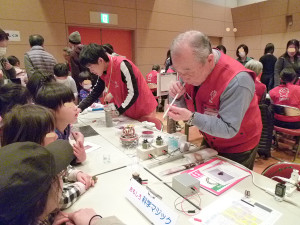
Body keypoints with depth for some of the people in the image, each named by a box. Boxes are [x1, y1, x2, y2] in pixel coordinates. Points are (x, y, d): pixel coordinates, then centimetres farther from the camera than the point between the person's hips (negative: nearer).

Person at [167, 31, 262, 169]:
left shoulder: (237, 81, -34)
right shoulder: (189, 69, -12)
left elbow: (229, 130, -31)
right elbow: (186, 107, -1)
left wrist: (191, 118, -40)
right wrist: (178, 97, -24)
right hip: (209, 142, 6)